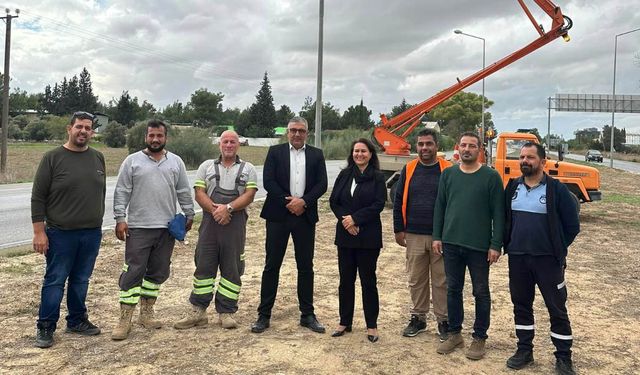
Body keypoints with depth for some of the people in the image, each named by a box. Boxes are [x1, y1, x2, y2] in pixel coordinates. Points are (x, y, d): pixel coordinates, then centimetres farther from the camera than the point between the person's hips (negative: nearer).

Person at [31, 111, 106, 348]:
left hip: (92, 234, 4)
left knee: (81, 280, 14)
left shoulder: (98, 158, 7)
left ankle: (77, 321, 27)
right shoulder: (52, 158, -6)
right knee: (55, 281, 3)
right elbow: (38, 197, -7)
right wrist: (39, 231, -11)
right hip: (60, 234, -4)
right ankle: (45, 328, 14)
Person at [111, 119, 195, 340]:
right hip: (138, 228, -3)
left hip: (167, 228, 3)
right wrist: (120, 218, -8)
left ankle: (146, 313, 23)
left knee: (158, 272, 10)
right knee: (133, 272, -4)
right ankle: (125, 320, 3)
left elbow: (184, 192, 13)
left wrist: (189, 215, 9)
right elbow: (121, 192, -1)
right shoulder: (132, 161, 2)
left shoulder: (176, 162, 10)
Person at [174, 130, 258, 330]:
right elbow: (199, 193, 3)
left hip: (235, 223, -1)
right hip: (210, 222, 1)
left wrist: (228, 208, -16)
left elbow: (249, 195, -3)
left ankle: (226, 312, 13)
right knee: (204, 266, 3)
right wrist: (214, 209, -13)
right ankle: (198, 311, 12)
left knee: (232, 268, 3)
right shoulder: (207, 166, 13)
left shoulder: (248, 169, 9)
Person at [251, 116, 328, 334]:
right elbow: (268, 181, -6)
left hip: (305, 216, 2)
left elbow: (322, 184, 1)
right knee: (272, 265, 2)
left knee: (306, 267, 7)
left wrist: (303, 201, -13)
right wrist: (288, 202, -13)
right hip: (278, 215, -1)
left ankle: (307, 314, 18)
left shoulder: (316, 155, 9)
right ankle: (264, 315, 10)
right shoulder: (275, 152, 5)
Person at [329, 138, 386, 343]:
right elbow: (333, 201, 5)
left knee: (368, 280, 4)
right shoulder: (344, 175, 9)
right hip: (345, 234, 3)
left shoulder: (377, 177, -2)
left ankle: (372, 325, 15)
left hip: (368, 236, -3)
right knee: (346, 279, 9)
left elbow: (378, 204, -10)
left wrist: (355, 218, -15)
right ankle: (345, 322, 22)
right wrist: (345, 219, -10)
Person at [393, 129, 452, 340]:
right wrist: (399, 229, 2)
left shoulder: (448, 170, -3)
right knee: (416, 280, 11)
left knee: (441, 281, 6)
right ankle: (418, 318, 24)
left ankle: (444, 320, 19)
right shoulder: (409, 170, 5)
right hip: (414, 235, 3)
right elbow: (398, 201, 7)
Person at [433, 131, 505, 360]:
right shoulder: (448, 174, 6)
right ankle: (455, 334, 25)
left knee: (480, 292, 8)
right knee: (453, 289, 11)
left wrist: (496, 245, -10)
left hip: (479, 246, -3)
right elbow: (440, 207, 9)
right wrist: (437, 237, 3)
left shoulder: (491, 177, -4)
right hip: (451, 243, 3)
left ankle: (479, 338, 21)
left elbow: (498, 213, -6)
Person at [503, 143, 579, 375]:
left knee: (557, 309, 5)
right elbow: (505, 219, 16)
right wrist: (508, 244, 9)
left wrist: (557, 249, 1)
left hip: (548, 260, -4)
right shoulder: (512, 188, 5)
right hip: (517, 258, 4)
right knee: (521, 305, 13)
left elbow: (572, 226, -2)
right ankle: (524, 350, 28)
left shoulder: (557, 189, -8)